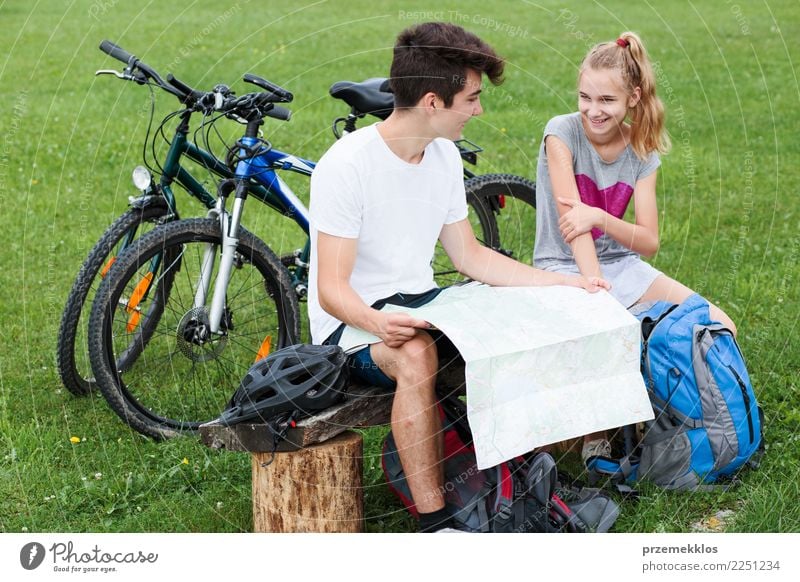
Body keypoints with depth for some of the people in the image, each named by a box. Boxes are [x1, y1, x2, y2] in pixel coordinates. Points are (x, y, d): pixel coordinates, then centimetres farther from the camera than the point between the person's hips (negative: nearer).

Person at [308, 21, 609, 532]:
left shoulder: (445, 157, 5)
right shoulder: (347, 164, -19)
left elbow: (469, 255, 13)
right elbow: (332, 289, -21)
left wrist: (562, 282, 6)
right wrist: (379, 323, -42)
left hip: (419, 302, 7)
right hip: (353, 320, -6)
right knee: (416, 355, -38)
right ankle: (435, 523, -30)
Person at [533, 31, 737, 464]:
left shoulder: (643, 152, -1)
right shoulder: (563, 132, -12)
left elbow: (649, 242, -8)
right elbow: (573, 223, -22)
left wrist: (599, 217, -27)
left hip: (620, 265, 5)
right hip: (563, 267, -4)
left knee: (720, 329, -12)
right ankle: (595, 433, -8)